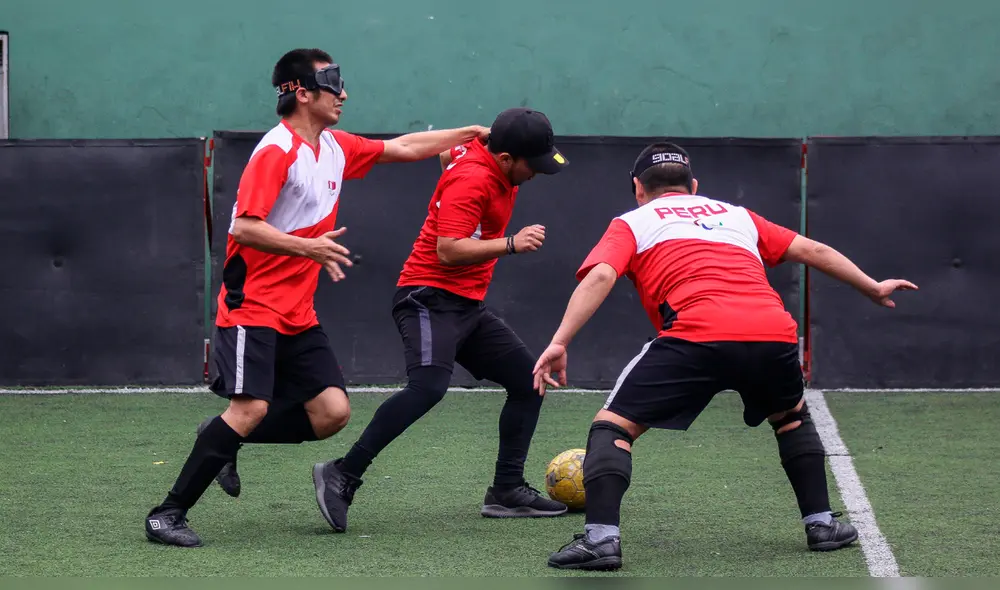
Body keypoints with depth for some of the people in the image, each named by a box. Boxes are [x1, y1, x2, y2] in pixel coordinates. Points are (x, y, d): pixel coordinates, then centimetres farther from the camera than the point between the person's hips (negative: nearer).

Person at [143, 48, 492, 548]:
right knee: (252, 408, -21)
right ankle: (168, 514, -13)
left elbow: (400, 147, 25)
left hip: (298, 315, 8)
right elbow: (245, 227, -22)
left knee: (332, 412, -4)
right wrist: (310, 248, -28)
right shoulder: (277, 150, -14)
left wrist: (469, 134, 24)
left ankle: (224, 440, 13)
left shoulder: (335, 148, 11)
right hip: (253, 307, -8)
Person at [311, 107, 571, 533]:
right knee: (429, 386, -30)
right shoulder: (473, 181, -20)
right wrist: (511, 245, -33)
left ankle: (507, 491, 10)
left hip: (467, 306, 10)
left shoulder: (483, 152, 8)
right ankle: (342, 475, -28)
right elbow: (448, 250, -28)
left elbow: (447, 151, 31)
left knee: (528, 380, 8)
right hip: (430, 298, -10)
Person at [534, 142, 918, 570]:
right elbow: (814, 252, 34)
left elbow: (600, 276, 3)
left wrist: (559, 343, -3)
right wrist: (873, 288, 47)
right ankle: (821, 523, 31)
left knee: (613, 426, 7)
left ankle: (601, 537, -10)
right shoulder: (736, 215, 33)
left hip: (696, 337, -4)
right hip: (774, 333, 4)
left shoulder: (632, 223, 23)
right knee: (791, 417, 34)